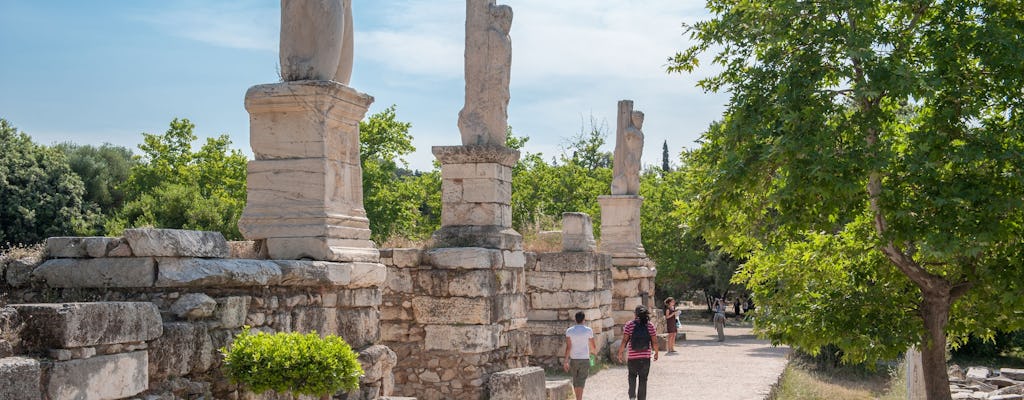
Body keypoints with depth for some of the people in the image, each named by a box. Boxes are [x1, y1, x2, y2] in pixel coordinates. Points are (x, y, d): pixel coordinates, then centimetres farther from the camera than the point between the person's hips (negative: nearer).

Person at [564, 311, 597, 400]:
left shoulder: (569, 331, -2)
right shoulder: (588, 330, -5)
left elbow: (568, 347, -8)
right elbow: (593, 346, 4)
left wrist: (566, 362, -7)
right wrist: (594, 351, 28)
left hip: (573, 359, 2)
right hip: (585, 359, -2)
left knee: (575, 381, 17)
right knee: (581, 382, -3)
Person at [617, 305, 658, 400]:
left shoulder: (629, 325, -6)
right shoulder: (650, 325, -3)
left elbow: (624, 341, -10)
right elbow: (655, 342, -3)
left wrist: (620, 353, 0)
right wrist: (656, 352, 13)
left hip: (632, 357, 0)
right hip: (646, 357, 0)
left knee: (632, 376, 21)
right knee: (643, 379, 11)